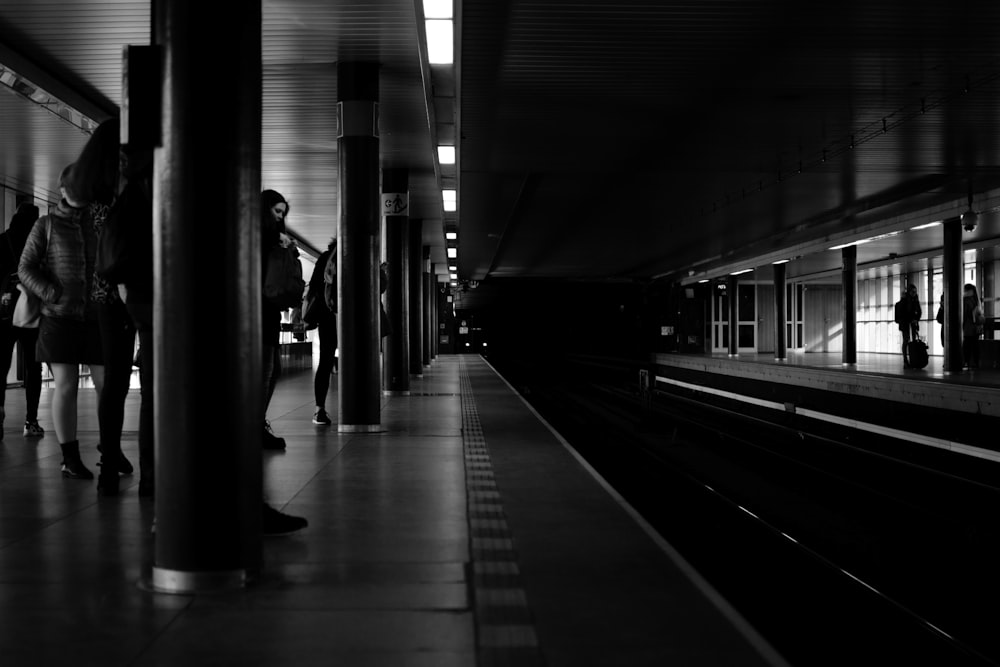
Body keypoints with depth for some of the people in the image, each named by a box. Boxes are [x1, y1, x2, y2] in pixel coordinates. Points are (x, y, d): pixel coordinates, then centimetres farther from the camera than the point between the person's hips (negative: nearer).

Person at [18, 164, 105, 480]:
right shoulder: (47, 225, 6)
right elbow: (25, 268, 3)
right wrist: (54, 295, -10)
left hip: (97, 318, 2)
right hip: (59, 317, -2)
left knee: (107, 384, 0)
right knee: (65, 385, -1)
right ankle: (70, 458, 5)